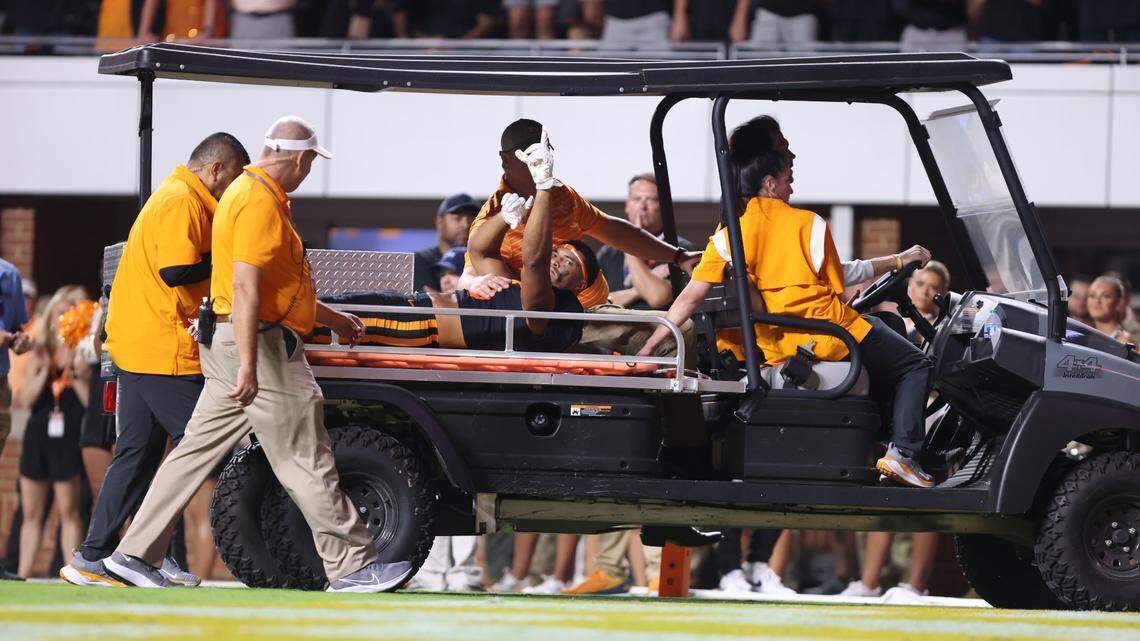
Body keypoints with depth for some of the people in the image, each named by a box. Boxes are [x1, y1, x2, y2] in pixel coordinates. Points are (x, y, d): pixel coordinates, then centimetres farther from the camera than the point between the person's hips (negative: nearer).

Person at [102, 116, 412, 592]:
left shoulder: (248, 192, 18)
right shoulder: (260, 202, -16)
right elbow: (245, 286, -24)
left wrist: (331, 317, 36)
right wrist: (248, 365, -28)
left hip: (238, 344, 10)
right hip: (259, 344, -10)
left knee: (198, 450, 10)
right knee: (306, 462, -4)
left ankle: (135, 553, 9)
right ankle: (352, 566, 1)